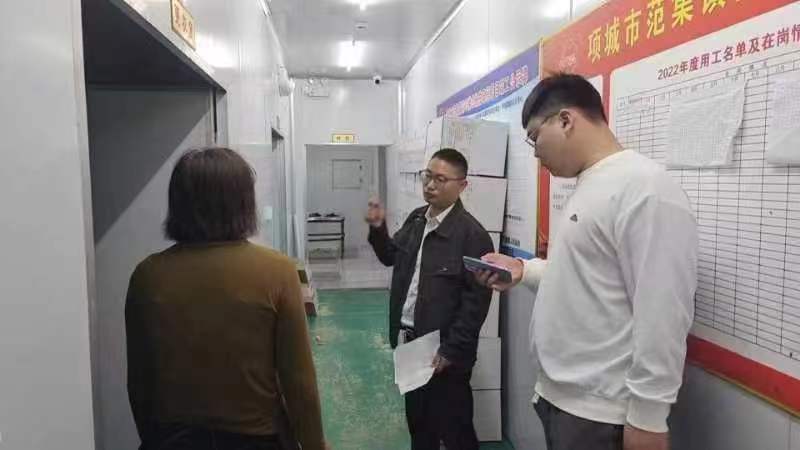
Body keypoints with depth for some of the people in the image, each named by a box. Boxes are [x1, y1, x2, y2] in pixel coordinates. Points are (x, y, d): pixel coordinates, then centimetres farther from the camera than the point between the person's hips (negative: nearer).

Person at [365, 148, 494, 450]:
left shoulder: (472, 234, -18)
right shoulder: (415, 219, 5)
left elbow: (476, 301, -19)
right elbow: (392, 257, 20)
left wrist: (451, 351, -18)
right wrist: (378, 230, 2)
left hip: (443, 352, -7)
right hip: (409, 341, 7)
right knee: (417, 421, 23)